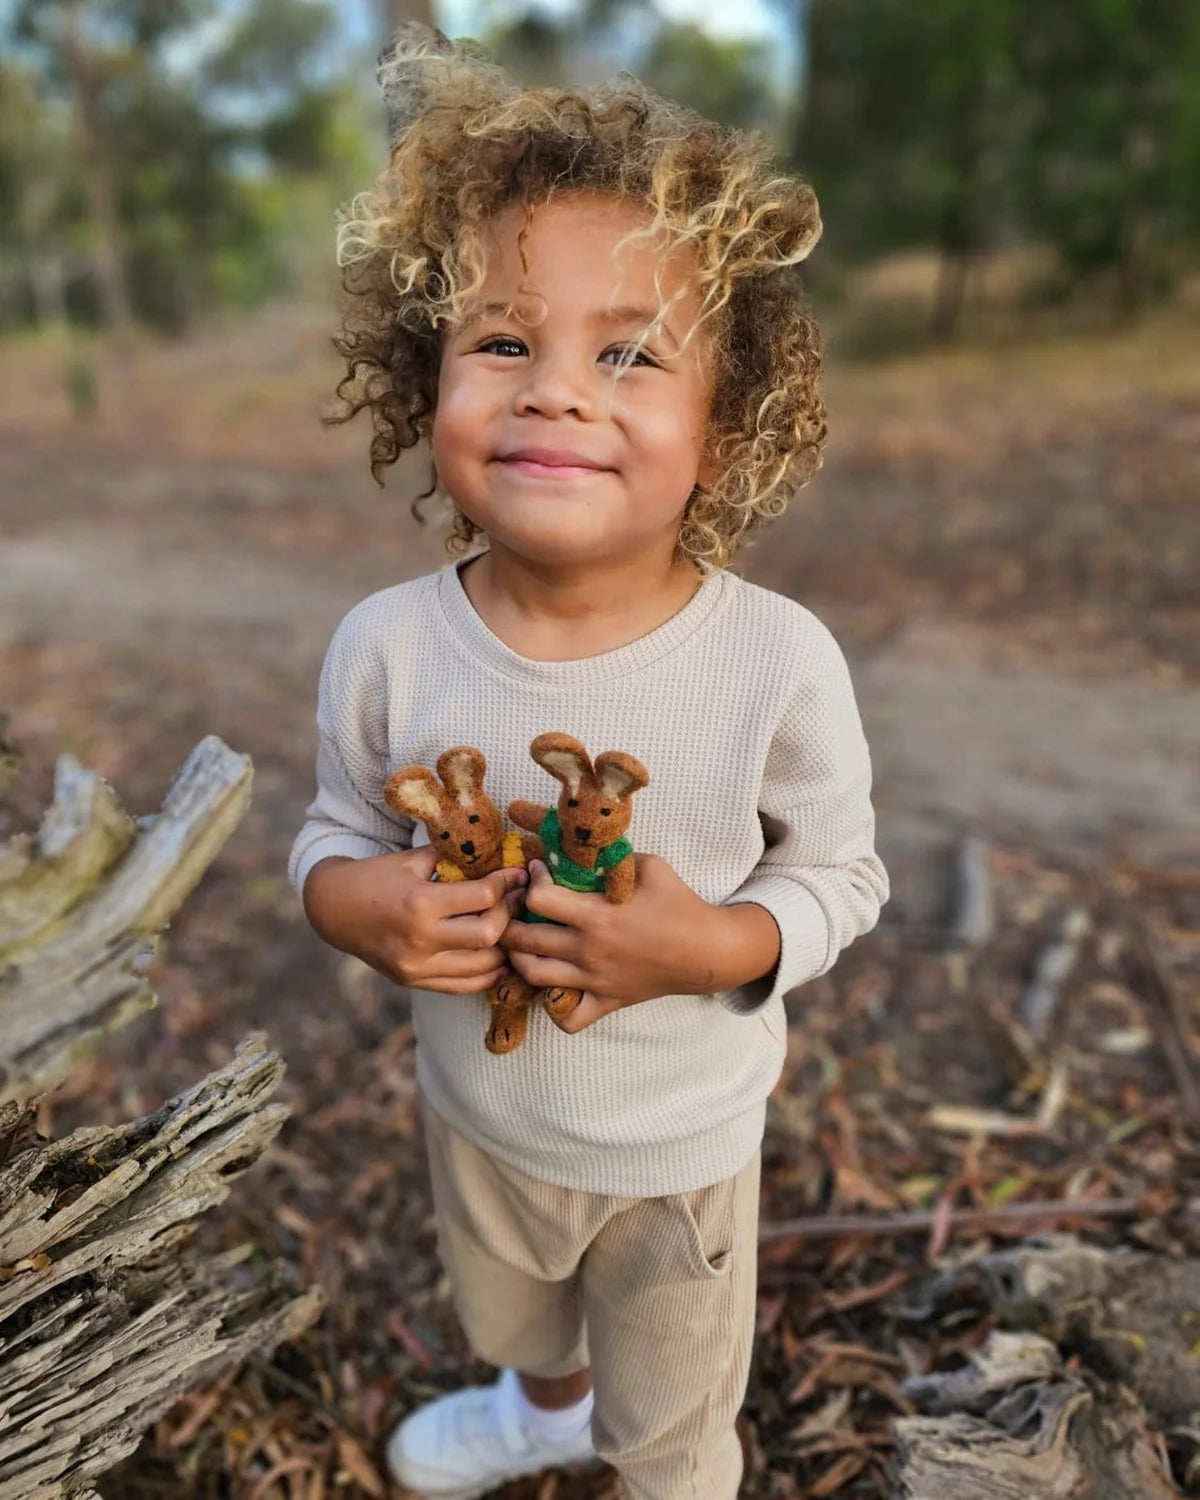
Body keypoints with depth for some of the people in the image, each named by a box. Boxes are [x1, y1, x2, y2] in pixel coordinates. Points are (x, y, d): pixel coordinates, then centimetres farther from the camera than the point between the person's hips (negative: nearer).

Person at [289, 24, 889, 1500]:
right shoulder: (383, 646, -22)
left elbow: (843, 873, -14)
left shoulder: (779, 660, -28)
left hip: (680, 1149, -3)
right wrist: (362, 902, -28)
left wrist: (716, 946, -32)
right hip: (475, 1115, 4)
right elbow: (335, 833, -6)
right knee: (507, 1319, 39)